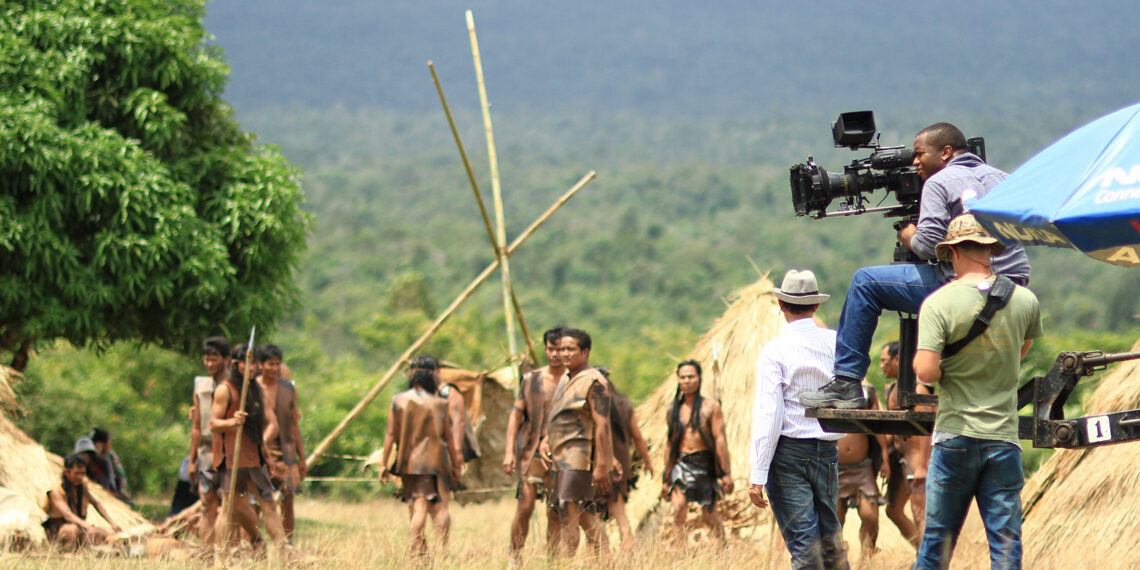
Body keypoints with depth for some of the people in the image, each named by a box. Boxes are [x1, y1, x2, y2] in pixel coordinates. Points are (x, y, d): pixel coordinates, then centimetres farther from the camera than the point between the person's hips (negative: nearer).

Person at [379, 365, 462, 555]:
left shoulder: (398, 402, 5)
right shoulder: (438, 404, 2)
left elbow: (390, 434, 1)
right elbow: (448, 436, 5)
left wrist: (385, 464, 4)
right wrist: (455, 466, 12)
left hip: (408, 462, 2)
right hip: (435, 460, -2)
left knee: (417, 506, 2)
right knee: (440, 506, 3)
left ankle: (418, 550, -6)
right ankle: (442, 547, -6)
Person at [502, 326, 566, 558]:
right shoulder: (531, 380, 8)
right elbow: (516, 415, 9)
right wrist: (509, 451, 0)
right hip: (532, 451, 1)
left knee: (555, 513, 0)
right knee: (525, 506, -7)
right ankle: (514, 557, 1)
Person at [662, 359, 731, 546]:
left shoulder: (711, 407, 1)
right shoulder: (673, 410, 11)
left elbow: (720, 439, -3)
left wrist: (726, 473, -8)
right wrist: (666, 479, 16)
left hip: (704, 465, -2)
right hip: (681, 465, 2)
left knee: (709, 515, 4)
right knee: (678, 511, -15)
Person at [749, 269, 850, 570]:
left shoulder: (775, 350, -10)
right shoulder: (836, 342, 3)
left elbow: (768, 415, -14)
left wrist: (757, 475, -13)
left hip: (788, 454, -4)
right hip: (828, 451, 4)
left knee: (804, 545, -5)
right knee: (830, 537, 16)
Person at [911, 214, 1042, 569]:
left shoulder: (938, 304, -10)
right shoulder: (1025, 301, 2)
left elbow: (926, 372, -17)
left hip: (955, 435, -2)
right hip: (1005, 439, 2)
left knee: (937, 540, 7)